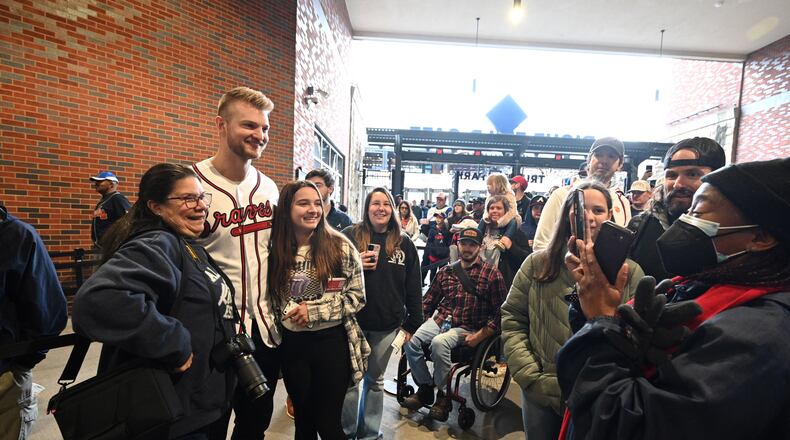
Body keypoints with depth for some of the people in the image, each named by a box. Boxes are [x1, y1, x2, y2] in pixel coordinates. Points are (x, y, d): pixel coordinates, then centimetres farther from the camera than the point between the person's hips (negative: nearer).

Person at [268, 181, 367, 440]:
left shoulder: (340, 246, -11)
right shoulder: (276, 249, -2)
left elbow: (357, 296, -9)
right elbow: (271, 297, 13)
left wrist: (314, 310, -16)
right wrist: (283, 318, 0)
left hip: (331, 341, -3)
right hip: (292, 343, 3)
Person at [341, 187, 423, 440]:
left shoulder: (404, 244, 2)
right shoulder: (350, 235, -4)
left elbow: (413, 288, 4)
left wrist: (412, 324, 4)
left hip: (387, 324, 2)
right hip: (353, 320, -1)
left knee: (375, 380, 19)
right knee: (349, 380, 11)